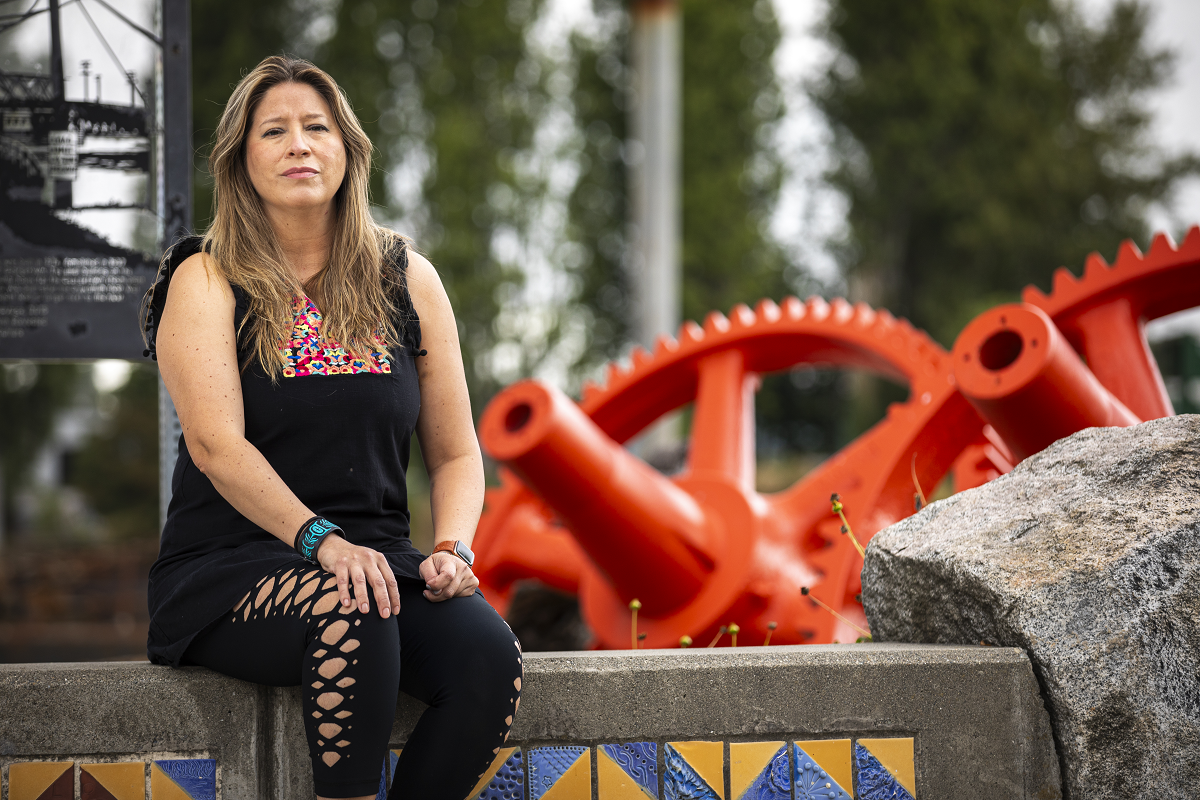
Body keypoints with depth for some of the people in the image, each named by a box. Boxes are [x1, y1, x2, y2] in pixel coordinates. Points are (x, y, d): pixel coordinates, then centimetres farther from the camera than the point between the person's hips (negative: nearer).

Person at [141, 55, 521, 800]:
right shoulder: (206, 281, 2)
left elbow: (456, 453, 14)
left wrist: (452, 550, -6)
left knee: (490, 653, -27)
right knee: (348, 614, -37)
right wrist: (320, 539, -26)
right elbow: (216, 443, -13)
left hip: (378, 555, 4)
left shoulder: (407, 279, 12)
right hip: (230, 564, -3)